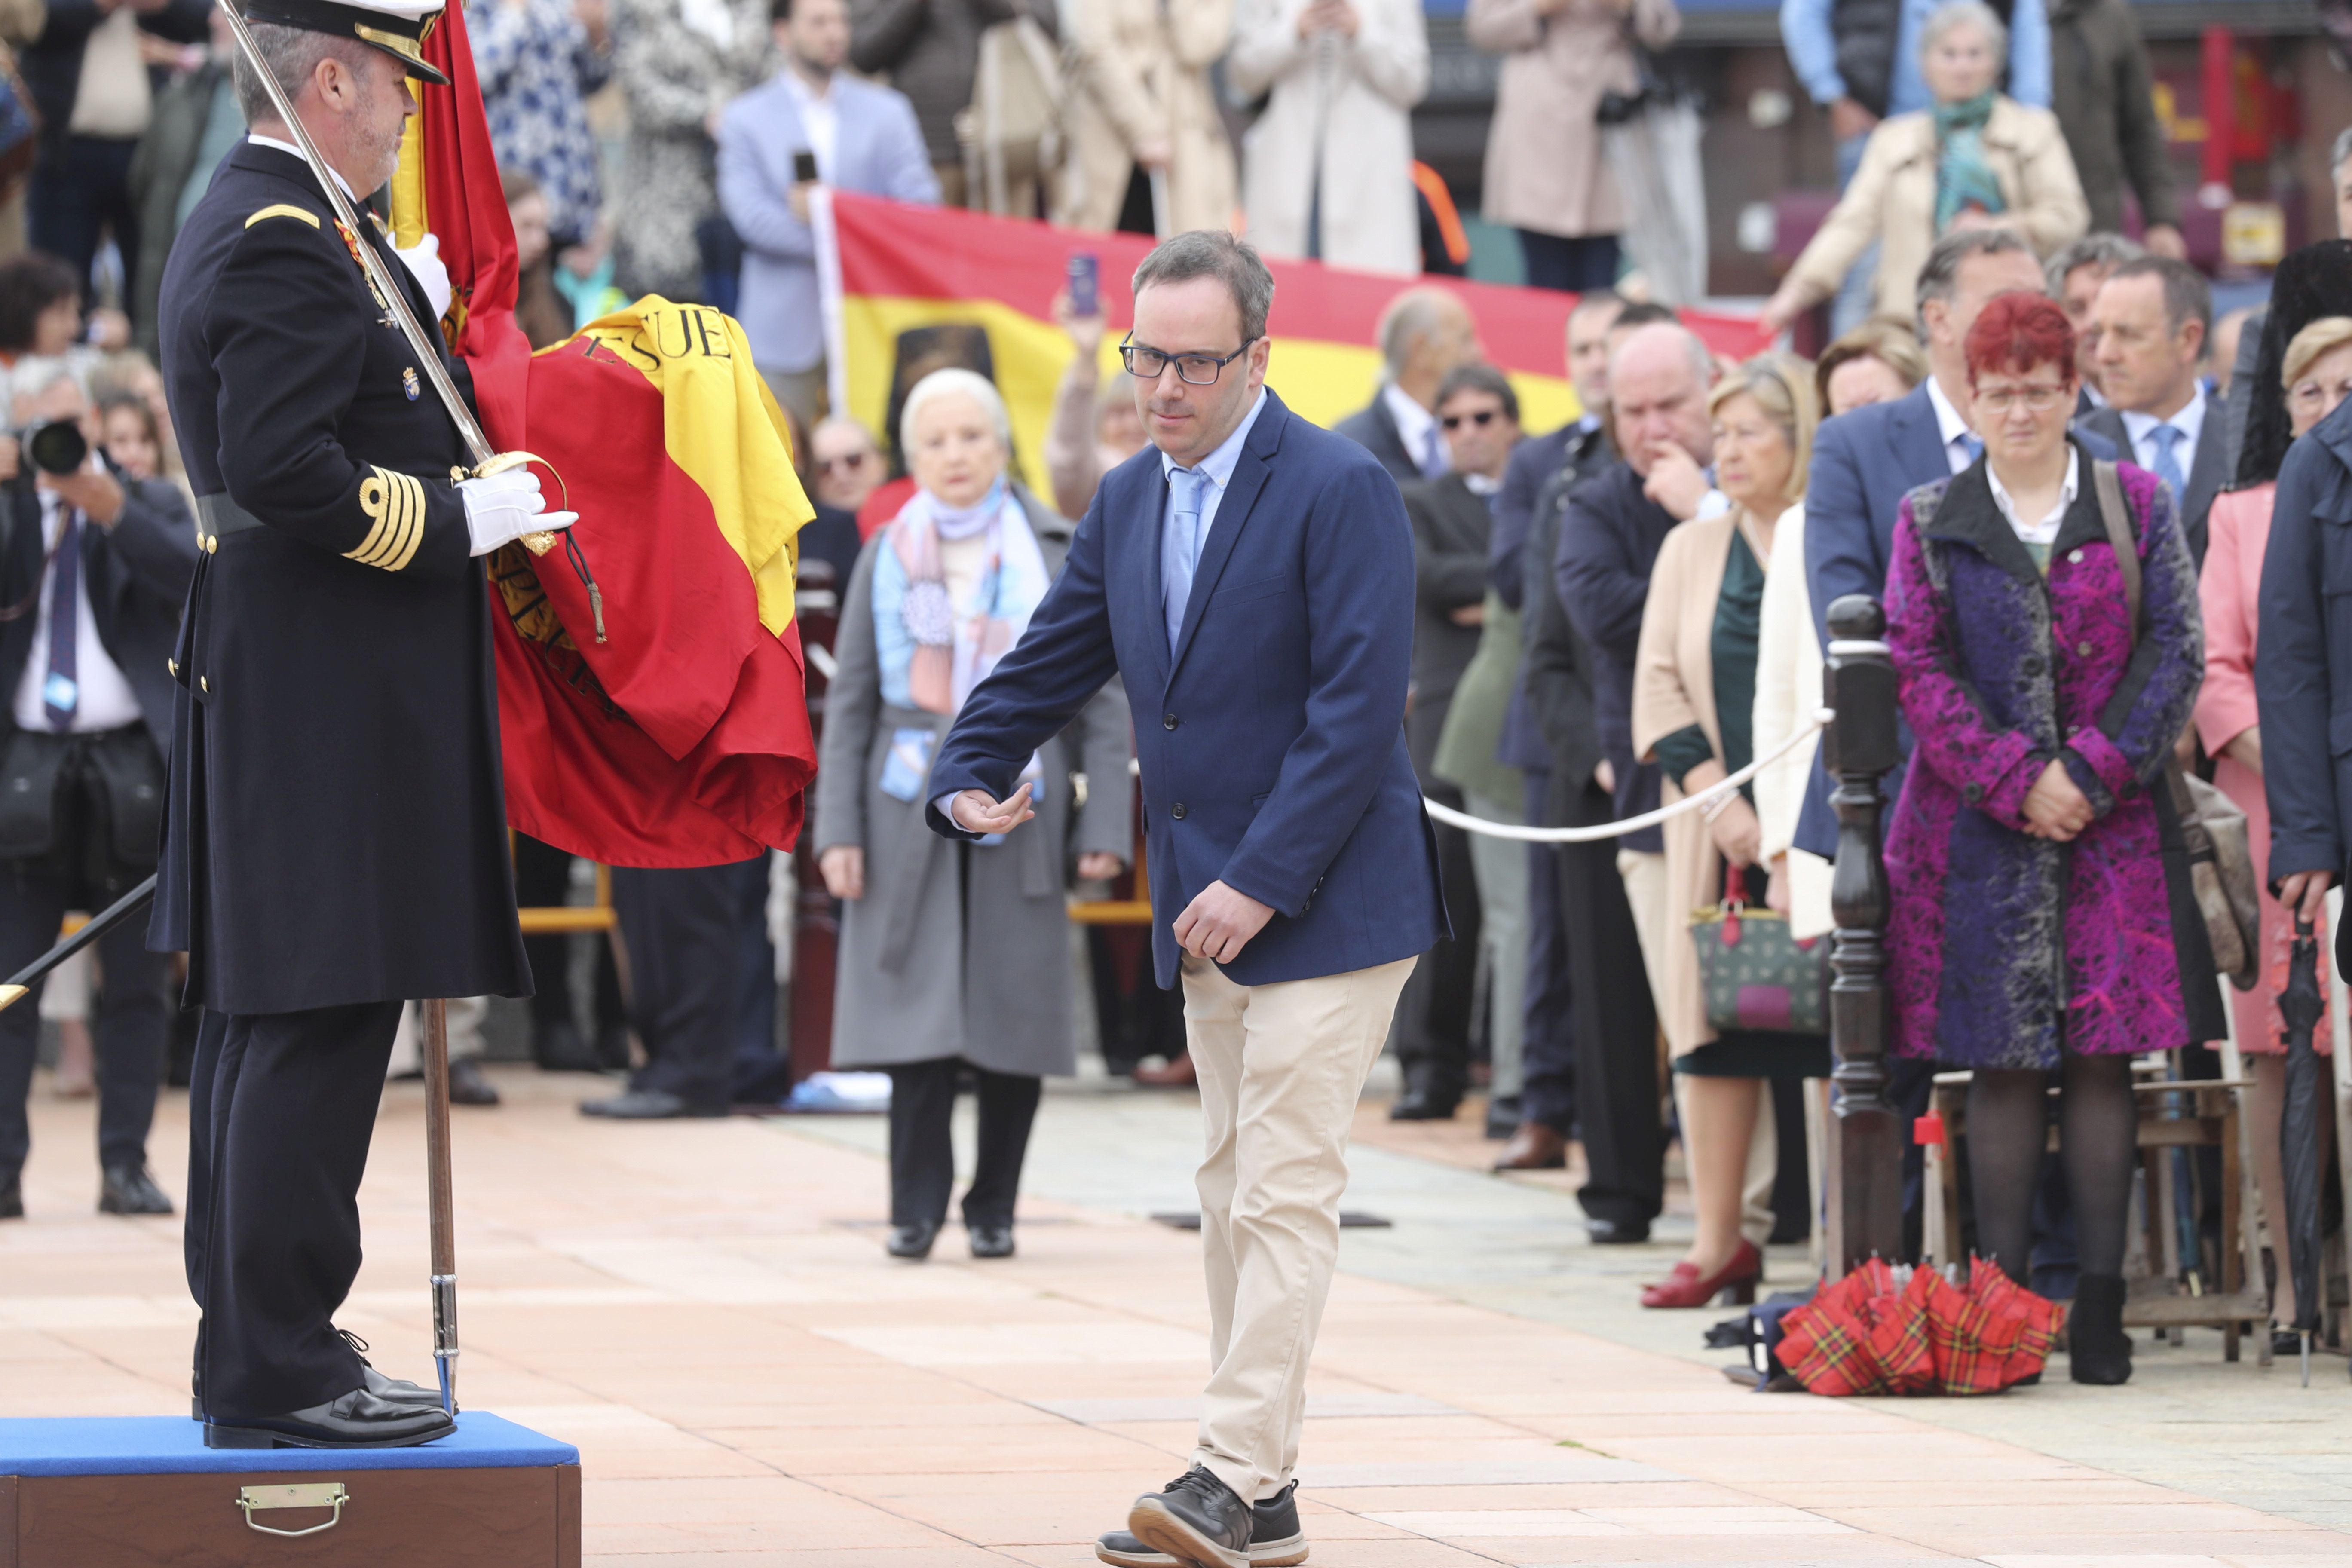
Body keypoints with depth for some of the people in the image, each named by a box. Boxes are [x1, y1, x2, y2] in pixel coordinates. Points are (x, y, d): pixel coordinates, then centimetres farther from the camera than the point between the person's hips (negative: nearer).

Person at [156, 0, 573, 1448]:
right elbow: (287, 473, -25)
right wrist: (460, 521, -15)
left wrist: (405, 314, 15)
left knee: (259, 1020, 13)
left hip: (268, 688, 11)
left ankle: (249, 1344, 18)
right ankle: (279, 1371, -9)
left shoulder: (237, 228, 17)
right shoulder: (291, 246, -16)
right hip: (331, 707, -11)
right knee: (319, 1020, -9)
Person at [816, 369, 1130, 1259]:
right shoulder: (888, 556, 8)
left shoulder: (1059, 553, 4)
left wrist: (1105, 824, -4)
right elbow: (850, 701, 9)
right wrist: (838, 828, 0)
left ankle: (994, 1209, 12)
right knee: (918, 1015, -7)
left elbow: (1102, 696, 4)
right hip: (911, 810, 0)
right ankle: (916, 1208, 1)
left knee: (1014, 1015, 0)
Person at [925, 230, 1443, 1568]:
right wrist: (970, 779, 0)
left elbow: (1358, 710, -18)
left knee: (1285, 1193, -12)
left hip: (1326, 903, -8)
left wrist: (1261, 885, -20)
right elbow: (1055, 658, 18)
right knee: (1237, 1193, 10)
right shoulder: (1130, 500, 10)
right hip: (1211, 907, 8)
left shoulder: (1339, 492, -14)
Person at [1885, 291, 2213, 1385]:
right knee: (2002, 1060, -2)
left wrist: (2089, 772, -10)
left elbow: (2175, 652, 2)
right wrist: (2014, 783, -11)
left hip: (2113, 820, 0)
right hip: (1978, 828, 0)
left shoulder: (2137, 506, 8)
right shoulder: (1930, 523, 8)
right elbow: (1917, 670, 1)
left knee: (2104, 1056, -2)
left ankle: (2100, 1305, 1)